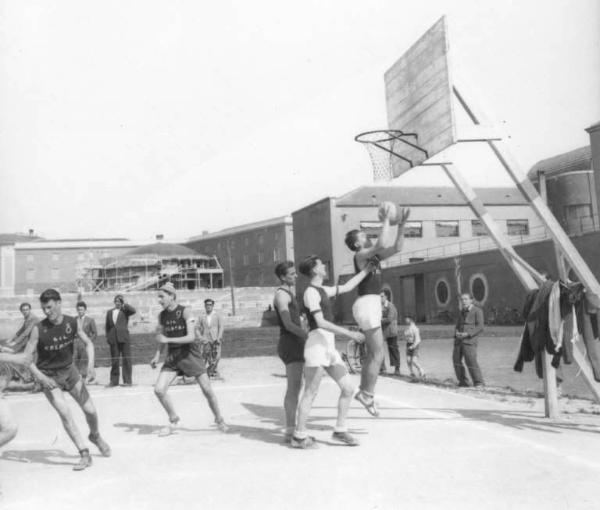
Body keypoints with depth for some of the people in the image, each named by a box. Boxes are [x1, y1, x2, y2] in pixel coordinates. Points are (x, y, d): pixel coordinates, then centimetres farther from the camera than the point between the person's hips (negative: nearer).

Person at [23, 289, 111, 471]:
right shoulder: (39, 329, -18)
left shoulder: (72, 323, -11)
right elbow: (26, 357, -14)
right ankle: (85, 454, -12)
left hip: (68, 370, 3)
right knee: (64, 412, -20)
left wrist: (90, 365, -12)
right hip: (49, 376, -3)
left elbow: (88, 343, 2)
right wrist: (40, 376, -27)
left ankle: (95, 436, 37)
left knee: (90, 410, 4)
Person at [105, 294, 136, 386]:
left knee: (126, 360, -2)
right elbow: (108, 326, 19)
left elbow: (133, 311, -14)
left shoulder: (125, 310, 7)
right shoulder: (109, 312, 17)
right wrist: (108, 337, 11)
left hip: (124, 338, -3)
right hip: (113, 339, 3)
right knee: (114, 360, 5)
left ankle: (127, 381, 1)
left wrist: (124, 304, -7)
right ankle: (114, 381, 13)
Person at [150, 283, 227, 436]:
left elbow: (191, 337, -20)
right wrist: (157, 355, -1)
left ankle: (219, 419, 22)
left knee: (207, 390, -1)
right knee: (159, 390, -9)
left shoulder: (184, 311, -13)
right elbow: (162, 339, 13)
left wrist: (168, 339, -25)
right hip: (172, 356, 5)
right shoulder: (162, 315, 2)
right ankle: (174, 420, 12)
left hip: (189, 353, -4)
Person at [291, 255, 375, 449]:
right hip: (317, 344, -9)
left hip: (330, 347, 9)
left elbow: (347, 287, 30)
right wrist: (349, 333, -17)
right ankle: (298, 436, 4)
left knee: (348, 388, 6)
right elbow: (320, 322, -16)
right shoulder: (311, 292, -9)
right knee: (310, 393, -5)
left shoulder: (322, 291, 19)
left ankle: (340, 430, 15)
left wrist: (367, 269, 30)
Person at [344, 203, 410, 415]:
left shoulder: (372, 255, 17)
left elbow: (396, 247, 17)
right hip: (367, 304, -10)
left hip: (371, 305, 10)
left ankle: (364, 392, 23)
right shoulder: (361, 255, -9)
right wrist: (385, 221, -17)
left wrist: (401, 224, 9)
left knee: (372, 354, 15)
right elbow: (382, 244, -28)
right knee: (378, 354, -7)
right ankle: (367, 394, 1)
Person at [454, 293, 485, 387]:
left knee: (471, 361, -13)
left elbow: (480, 327, -8)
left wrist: (467, 334, -17)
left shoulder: (477, 311, 0)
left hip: (469, 340, -7)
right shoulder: (462, 312, 21)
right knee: (456, 359, -1)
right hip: (459, 340, 7)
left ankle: (479, 382, -5)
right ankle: (463, 381, 9)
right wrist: (457, 333, 0)